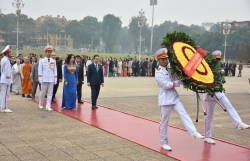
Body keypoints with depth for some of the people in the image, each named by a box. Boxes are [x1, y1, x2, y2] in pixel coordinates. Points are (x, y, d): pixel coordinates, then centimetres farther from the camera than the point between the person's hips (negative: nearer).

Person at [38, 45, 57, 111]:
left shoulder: (53, 61, 7)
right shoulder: (42, 61, 0)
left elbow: (55, 70, 8)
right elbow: (40, 70, -2)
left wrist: (55, 79, 4)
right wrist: (40, 79, -8)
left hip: (51, 79, 2)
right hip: (44, 79, -2)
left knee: (50, 93, 0)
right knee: (43, 92, 6)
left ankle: (48, 106, 1)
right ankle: (41, 104, 26)